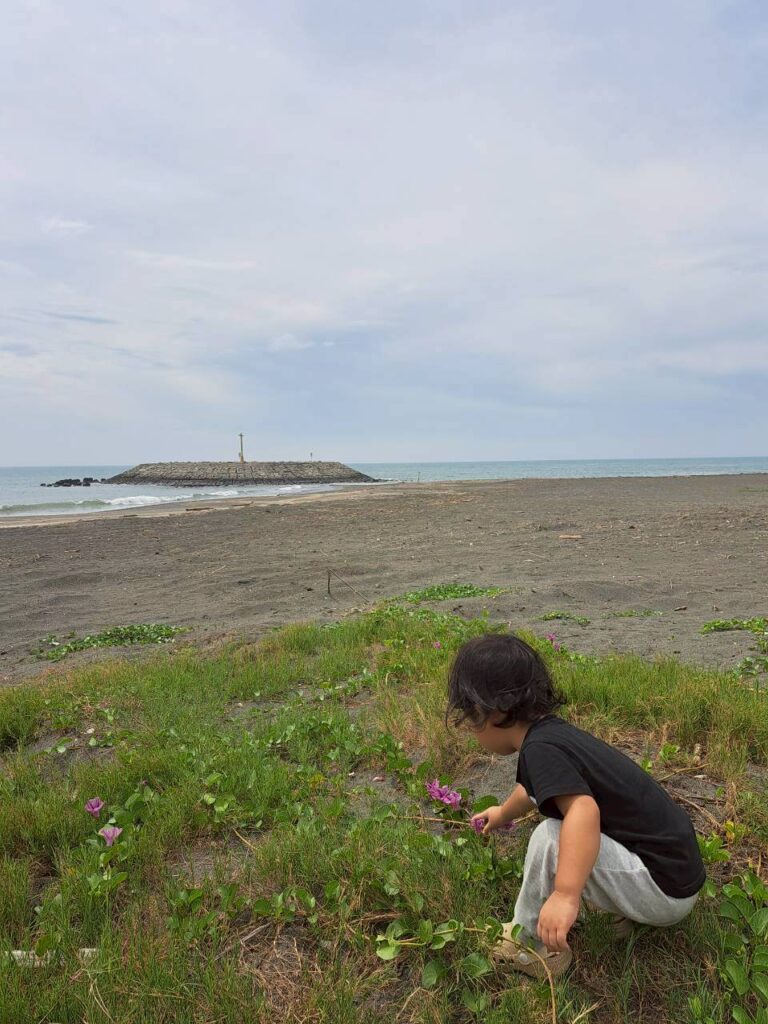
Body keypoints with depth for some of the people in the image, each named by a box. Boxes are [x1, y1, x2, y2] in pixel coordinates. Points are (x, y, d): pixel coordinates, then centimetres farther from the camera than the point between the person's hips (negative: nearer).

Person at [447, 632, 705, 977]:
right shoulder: (553, 732, 6)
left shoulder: (540, 749, -22)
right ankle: (627, 907, 18)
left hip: (665, 890, -10)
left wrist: (565, 895, -48)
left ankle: (530, 942, 2)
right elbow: (535, 788, 28)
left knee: (551, 839, -23)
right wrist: (503, 813, 47)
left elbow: (584, 811, -41)